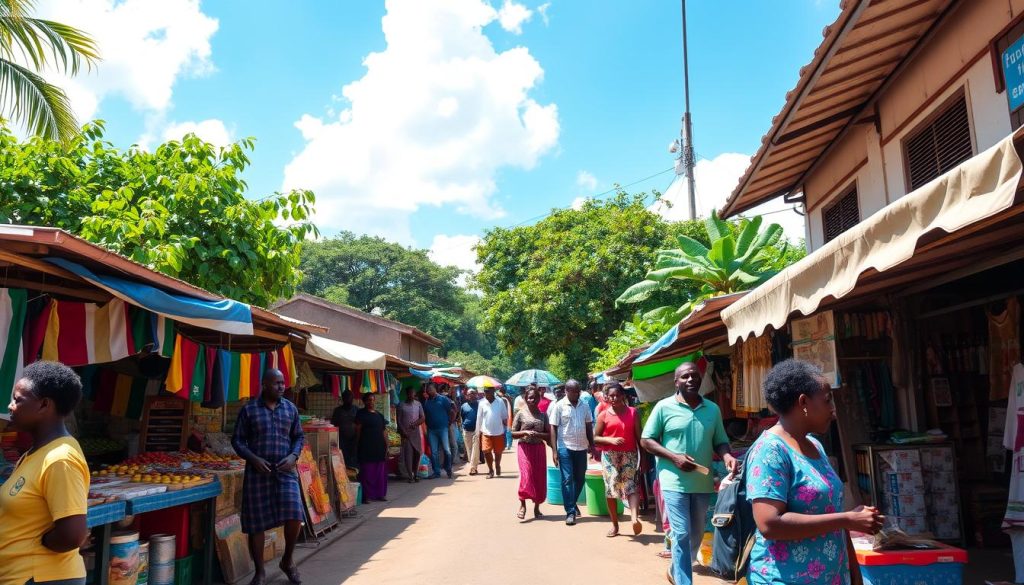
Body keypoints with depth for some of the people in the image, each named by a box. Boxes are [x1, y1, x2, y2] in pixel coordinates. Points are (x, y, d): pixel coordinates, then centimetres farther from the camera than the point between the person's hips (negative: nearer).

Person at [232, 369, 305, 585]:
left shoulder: (290, 408, 8)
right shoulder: (249, 409, 0)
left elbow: (299, 437, 13)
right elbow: (237, 440, 2)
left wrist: (293, 456, -5)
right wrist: (253, 459, -13)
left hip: (285, 471, 2)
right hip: (257, 472, -1)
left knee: (294, 517, -9)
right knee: (256, 524, 3)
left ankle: (287, 561, 17)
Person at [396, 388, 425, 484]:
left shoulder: (418, 404, 7)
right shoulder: (401, 405, 1)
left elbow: (422, 418, 2)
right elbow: (399, 420, -1)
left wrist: (416, 423, -17)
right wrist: (403, 432, -10)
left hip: (416, 433, 2)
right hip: (405, 433, -2)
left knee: (417, 453, 2)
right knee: (408, 454, -6)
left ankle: (415, 474, 14)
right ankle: (410, 476, -2)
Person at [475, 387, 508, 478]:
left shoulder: (500, 402, -5)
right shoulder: (482, 403, -2)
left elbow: (505, 416, 2)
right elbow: (479, 419, 3)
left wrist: (505, 429, 2)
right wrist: (478, 432, 3)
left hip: (498, 432, 0)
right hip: (486, 432, 1)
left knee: (498, 451, 10)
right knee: (486, 451, -8)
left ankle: (497, 466, 38)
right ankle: (490, 470, 10)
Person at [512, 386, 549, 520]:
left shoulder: (543, 415, 6)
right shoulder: (521, 414, 0)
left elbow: (548, 434, 5)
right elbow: (513, 433, 1)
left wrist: (537, 434, -14)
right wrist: (525, 432, -16)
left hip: (539, 448, 3)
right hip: (525, 447, -3)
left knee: (540, 477, 5)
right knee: (526, 474, -16)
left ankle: (537, 506, 18)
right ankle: (522, 505, -5)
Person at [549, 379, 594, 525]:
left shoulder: (584, 406, 6)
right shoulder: (559, 406, -6)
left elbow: (589, 426, 15)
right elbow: (553, 428, -7)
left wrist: (591, 444, 11)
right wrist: (554, 450, -11)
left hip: (581, 447, 5)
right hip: (565, 448, -4)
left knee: (580, 478, 13)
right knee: (567, 480, -4)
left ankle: (573, 503, 35)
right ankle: (570, 512, 2)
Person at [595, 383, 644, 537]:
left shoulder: (633, 412, 3)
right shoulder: (603, 415, 3)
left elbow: (639, 436, 4)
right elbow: (595, 438, 2)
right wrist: (611, 440, -15)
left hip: (629, 455, -1)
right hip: (609, 456, 1)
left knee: (631, 486, -15)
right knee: (611, 488, 2)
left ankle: (635, 518, -28)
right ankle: (615, 524, 10)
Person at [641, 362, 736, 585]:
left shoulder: (713, 409, 5)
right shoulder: (664, 407, -7)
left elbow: (720, 441, 10)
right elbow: (646, 440, -4)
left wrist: (727, 456, -13)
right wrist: (674, 457, -17)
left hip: (703, 483, 5)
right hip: (675, 482, -5)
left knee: (697, 535, 18)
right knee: (682, 535, -5)